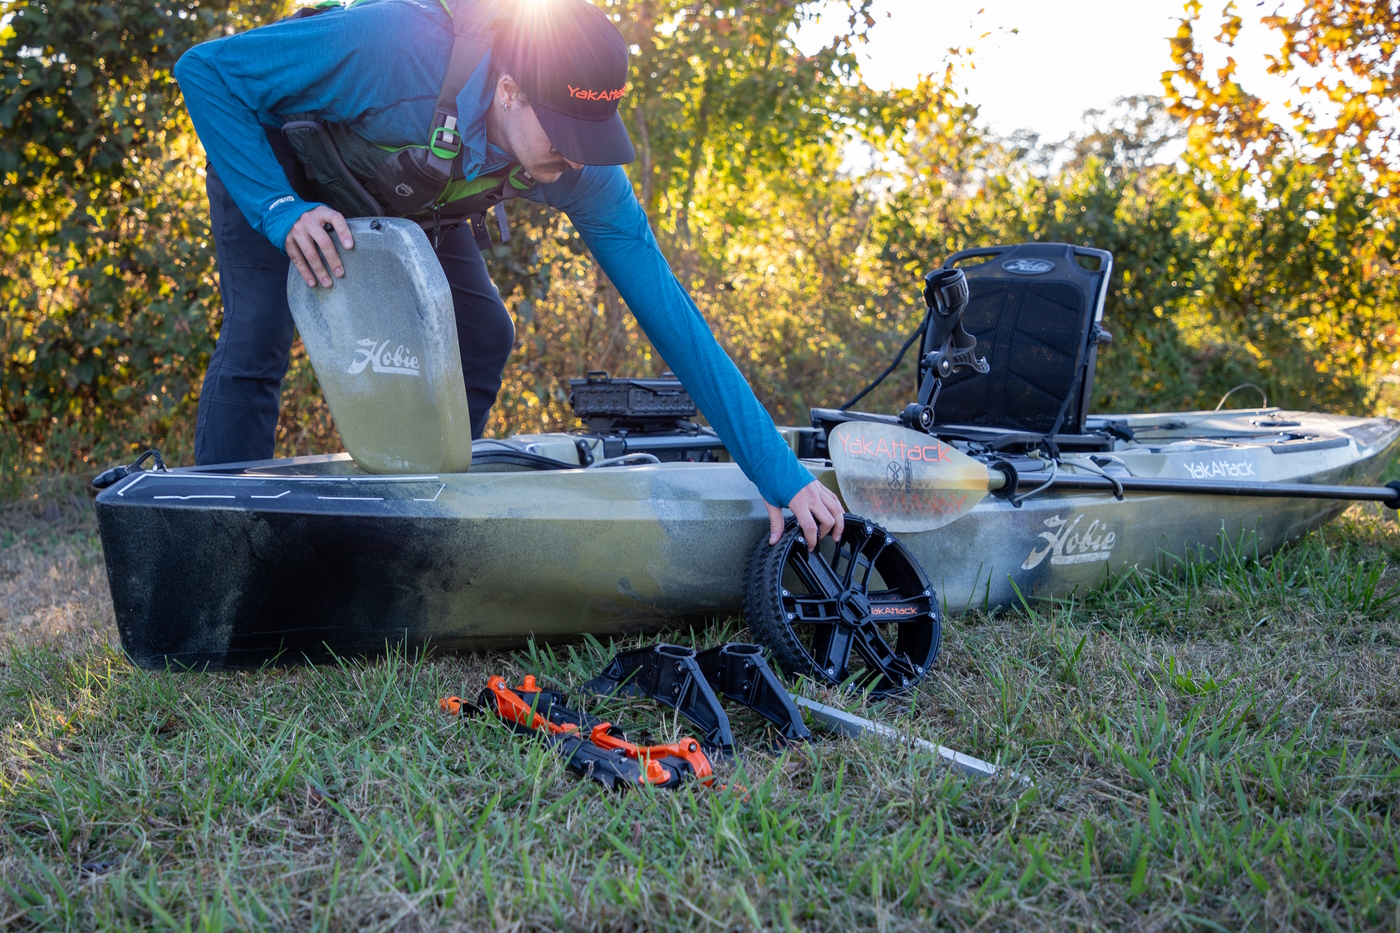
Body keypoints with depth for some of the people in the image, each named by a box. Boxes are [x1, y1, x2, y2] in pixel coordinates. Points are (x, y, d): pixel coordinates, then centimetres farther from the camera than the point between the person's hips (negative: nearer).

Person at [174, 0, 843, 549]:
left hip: (404, 195, 4)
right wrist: (281, 210, -46)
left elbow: (669, 315, -30)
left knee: (481, 335, -8)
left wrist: (781, 476, -33)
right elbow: (203, 69, -32)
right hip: (270, 159, -3)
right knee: (256, 339, -20)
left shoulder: (584, 172, -31)